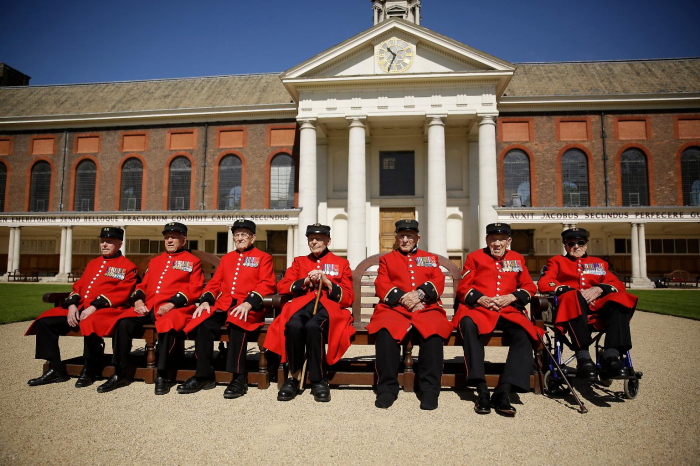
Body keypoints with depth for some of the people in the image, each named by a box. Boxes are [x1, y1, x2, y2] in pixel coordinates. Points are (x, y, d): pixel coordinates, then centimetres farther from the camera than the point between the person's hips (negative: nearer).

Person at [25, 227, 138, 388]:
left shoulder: (128, 266, 0)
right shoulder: (92, 263, 23)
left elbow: (121, 293, -12)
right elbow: (78, 286, 18)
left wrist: (94, 307, -20)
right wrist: (72, 305, -2)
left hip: (105, 310, -8)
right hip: (80, 308, 8)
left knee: (90, 324, -38)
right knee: (45, 322, -7)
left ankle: (89, 371, -16)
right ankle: (56, 370, 0)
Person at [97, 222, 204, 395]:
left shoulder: (193, 261, 8)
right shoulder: (155, 261, 26)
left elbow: (195, 288, -4)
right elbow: (143, 284, 23)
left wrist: (172, 303, -16)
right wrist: (138, 300, 1)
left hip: (174, 309, -5)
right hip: (147, 308, 5)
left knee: (166, 325, -37)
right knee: (123, 323, -21)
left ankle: (162, 376, -24)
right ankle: (119, 374, -7)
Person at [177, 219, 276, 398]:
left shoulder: (263, 257, 8)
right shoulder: (226, 258, 24)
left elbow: (267, 284, -5)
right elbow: (214, 283, 18)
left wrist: (249, 303, -21)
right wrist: (206, 301, -3)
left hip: (247, 308, -5)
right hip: (222, 305, 5)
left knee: (236, 324, -36)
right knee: (202, 324, -23)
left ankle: (239, 378, -25)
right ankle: (204, 376, -9)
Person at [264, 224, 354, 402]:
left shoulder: (341, 263, 17)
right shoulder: (299, 262, 23)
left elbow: (348, 299, 9)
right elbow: (281, 287, 13)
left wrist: (328, 282, -6)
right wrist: (305, 281, -2)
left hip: (329, 307, -2)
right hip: (302, 305, 2)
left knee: (312, 326, -37)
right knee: (293, 326, -36)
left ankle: (319, 380, -21)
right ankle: (294, 376, -17)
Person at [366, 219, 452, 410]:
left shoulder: (431, 258, 23)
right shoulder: (386, 258, 20)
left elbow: (439, 282, 8)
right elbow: (381, 285, 7)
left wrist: (420, 294, -12)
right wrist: (402, 297, -11)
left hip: (426, 307, 1)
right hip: (394, 308, 0)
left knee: (434, 332, -33)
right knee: (386, 332, -34)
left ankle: (430, 390, -21)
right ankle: (387, 388, -21)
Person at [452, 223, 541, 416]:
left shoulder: (517, 259, 19)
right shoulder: (474, 257, 11)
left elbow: (529, 287, 16)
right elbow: (463, 288, 8)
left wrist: (511, 297, -4)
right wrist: (481, 299, -11)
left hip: (509, 311, 3)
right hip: (478, 309, -2)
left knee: (525, 335, -30)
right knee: (469, 326, -38)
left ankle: (503, 393, -28)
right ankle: (482, 391, -35)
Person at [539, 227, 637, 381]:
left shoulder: (599, 263, 29)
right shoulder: (556, 261, 21)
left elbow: (619, 285, 15)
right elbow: (543, 283, 4)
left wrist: (599, 288, -9)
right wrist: (573, 291, -11)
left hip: (597, 311, 3)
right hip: (572, 311, -3)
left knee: (620, 299, -28)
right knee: (573, 296, -37)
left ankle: (611, 358, -38)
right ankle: (583, 358, -41)